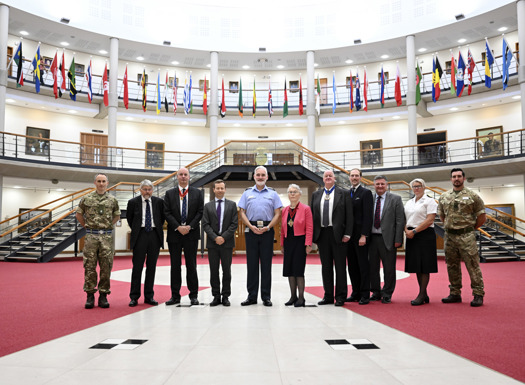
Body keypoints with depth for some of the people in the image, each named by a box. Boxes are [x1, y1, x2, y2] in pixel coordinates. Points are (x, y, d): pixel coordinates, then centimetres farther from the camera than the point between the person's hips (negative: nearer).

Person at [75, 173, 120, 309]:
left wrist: (108, 226, 9)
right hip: (91, 236, -1)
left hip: (107, 237, 1)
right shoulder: (87, 199, 3)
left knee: (106, 266, 2)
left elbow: (117, 216, 18)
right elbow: (78, 214, 14)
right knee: (89, 266, 1)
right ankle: (90, 295, 10)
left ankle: (103, 295, 11)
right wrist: (86, 226, 9)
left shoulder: (112, 200, 6)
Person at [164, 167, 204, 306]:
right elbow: (167, 213, 0)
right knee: (175, 265, 5)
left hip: (191, 233, -1)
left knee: (191, 265, 4)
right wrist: (178, 227, -11)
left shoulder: (197, 193, 6)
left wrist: (189, 226, -11)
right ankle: (175, 296, 12)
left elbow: (200, 212, 0)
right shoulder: (169, 194, 7)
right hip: (174, 233, 1)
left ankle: (193, 295, 11)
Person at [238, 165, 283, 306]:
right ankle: (252, 296, 10)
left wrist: (267, 227, -12)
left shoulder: (273, 194, 8)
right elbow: (242, 213, 6)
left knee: (266, 264, 1)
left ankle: (266, 296, 8)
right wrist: (251, 227, -9)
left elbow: (277, 214, 3)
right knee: (251, 263, 3)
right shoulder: (247, 193, 11)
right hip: (251, 231, 1)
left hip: (267, 231, -1)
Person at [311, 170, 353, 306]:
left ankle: (340, 296, 11)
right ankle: (328, 296, 18)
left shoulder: (343, 194, 2)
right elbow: (312, 215, 11)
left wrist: (347, 233, -11)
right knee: (326, 266, 9)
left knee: (340, 266, 2)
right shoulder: (316, 195, 13)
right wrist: (312, 234, 3)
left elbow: (349, 215, -3)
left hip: (338, 234, -3)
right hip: (322, 233, 4)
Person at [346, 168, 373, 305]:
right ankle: (356, 293, 19)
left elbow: (368, 215, -11)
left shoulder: (366, 192, -4)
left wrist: (364, 235, -17)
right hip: (348, 235, 6)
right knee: (352, 265, 10)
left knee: (363, 265, -1)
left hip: (360, 235, -6)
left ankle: (365, 295, 7)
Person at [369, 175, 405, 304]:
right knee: (372, 267, 10)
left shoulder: (395, 199, 0)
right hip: (372, 238, 3)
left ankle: (387, 294, 17)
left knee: (389, 268, 4)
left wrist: (398, 240, -9)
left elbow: (400, 221, -3)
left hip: (387, 239, -3)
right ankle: (376, 293, 25)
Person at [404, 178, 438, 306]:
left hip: (425, 235, -7)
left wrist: (414, 231, -15)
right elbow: (404, 219, 16)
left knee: (424, 267, -6)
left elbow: (429, 220, -12)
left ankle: (421, 295, -2)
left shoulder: (429, 201, -3)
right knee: (416, 266, 8)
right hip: (412, 236, 7)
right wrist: (406, 230, -4)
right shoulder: (409, 203, 18)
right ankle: (424, 295, 16)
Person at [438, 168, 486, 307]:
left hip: (466, 237, -4)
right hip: (449, 236, 5)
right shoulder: (444, 196, 10)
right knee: (452, 266, 10)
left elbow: (482, 217, 2)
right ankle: (455, 294, 20)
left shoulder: (472, 196, -1)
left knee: (473, 265, -4)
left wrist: (471, 227, 5)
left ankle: (478, 295, 5)